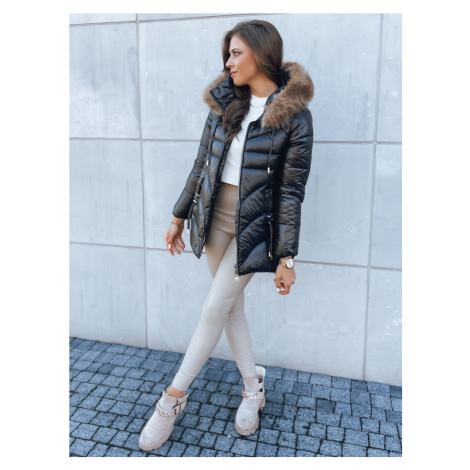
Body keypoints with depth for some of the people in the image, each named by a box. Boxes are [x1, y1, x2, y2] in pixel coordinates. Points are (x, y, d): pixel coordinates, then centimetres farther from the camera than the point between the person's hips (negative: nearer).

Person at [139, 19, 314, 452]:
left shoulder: (294, 115, -10)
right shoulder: (224, 101, 5)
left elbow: (291, 190, -10)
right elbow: (203, 162, 10)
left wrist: (286, 258, -11)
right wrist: (179, 217, 11)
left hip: (254, 225, -5)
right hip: (215, 216, 6)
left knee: (214, 309, 0)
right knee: (232, 305, 12)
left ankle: (173, 398, 19)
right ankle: (253, 388, 31)